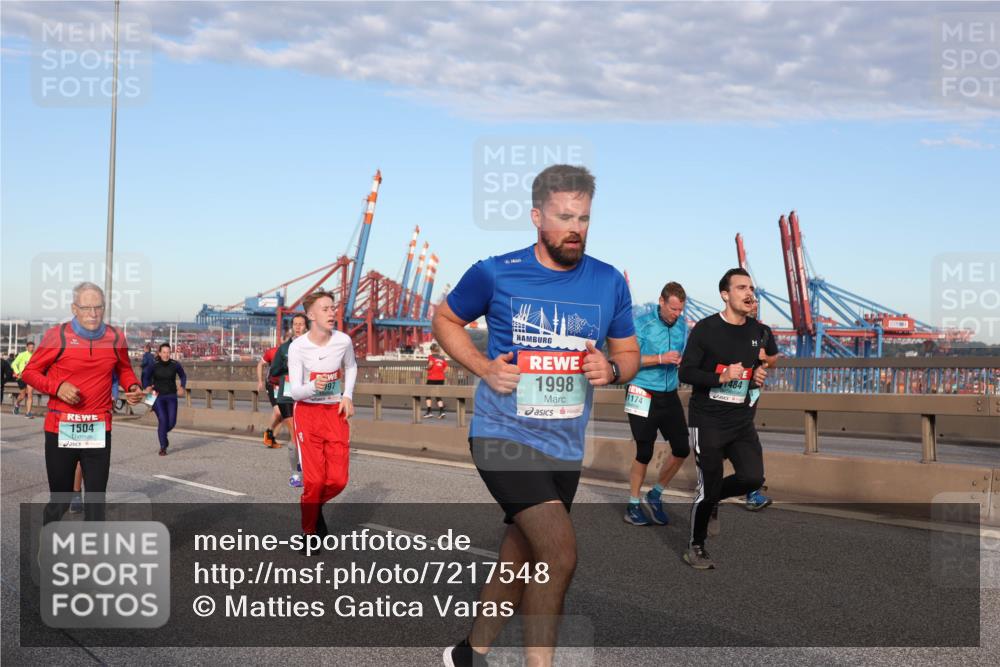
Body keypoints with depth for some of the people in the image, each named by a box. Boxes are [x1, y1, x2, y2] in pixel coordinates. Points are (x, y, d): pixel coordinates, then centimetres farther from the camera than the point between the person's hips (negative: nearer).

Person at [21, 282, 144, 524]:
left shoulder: (115, 338, 2)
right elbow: (30, 372, 2)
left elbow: (124, 369, 21)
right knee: (60, 499, 8)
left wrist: (132, 386, -1)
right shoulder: (57, 336, -6)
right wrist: (57, 387, -15)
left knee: (96, 500, 1)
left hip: (99, 430, 2)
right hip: (61, 429, -2)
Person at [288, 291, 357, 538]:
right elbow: (295, 391, -16)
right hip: (308, 412, -3)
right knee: (314, 480, -7)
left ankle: (316, 507, 29)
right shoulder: (297, 347, -14)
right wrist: (313, 386, -37)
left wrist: (348, 395, 3)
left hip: (336, 411, 3)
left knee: (338, 480, -4)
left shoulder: (343, 341, -7)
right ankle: (309, 532, 15)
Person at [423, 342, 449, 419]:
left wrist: (428, 368, -4)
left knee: (428, 395, 9)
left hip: (432, 378, -4)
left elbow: (430, 363, -23)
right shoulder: (442, 358, 9)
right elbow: (446, 368, 3)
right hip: (441, 378, 4)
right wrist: (440, 372, 9)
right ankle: (441, 411, -5)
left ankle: (428, 412, 3)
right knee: (438, 396, 10)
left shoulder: (431, 356, -4)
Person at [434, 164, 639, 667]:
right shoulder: (495, 273, -7)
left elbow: (629, 352, 12)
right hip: (503, 435, -5)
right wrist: (483, 367, -8)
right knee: (560, 554, -21)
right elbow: (445, 319, 8)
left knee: (520, 562, 17)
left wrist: (612, 370, -11)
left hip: (565, 447, 5)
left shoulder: (609, 283, 2)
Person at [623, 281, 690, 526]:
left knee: (682, 449, 3)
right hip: (643, 395, -5)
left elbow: (685, 356, 14)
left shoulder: (682, 324, 5)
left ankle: (656, 495, 23)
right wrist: (661, 359, -22)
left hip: (669, 395, 5)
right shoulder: (642, 324, -10)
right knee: (644, 452, -1)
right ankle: (633, 505, 15)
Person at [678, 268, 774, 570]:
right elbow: (685, 373, -11)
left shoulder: (757, 331, 6)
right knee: (708, 487, -2)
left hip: (742, 422, 5)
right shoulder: (705, 329, -11)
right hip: (708, 422, -5)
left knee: (753, 478, -10)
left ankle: (711, 500, 22)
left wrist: (759, 375, 0)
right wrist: (721, 377, -24)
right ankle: (695, 547, 20)